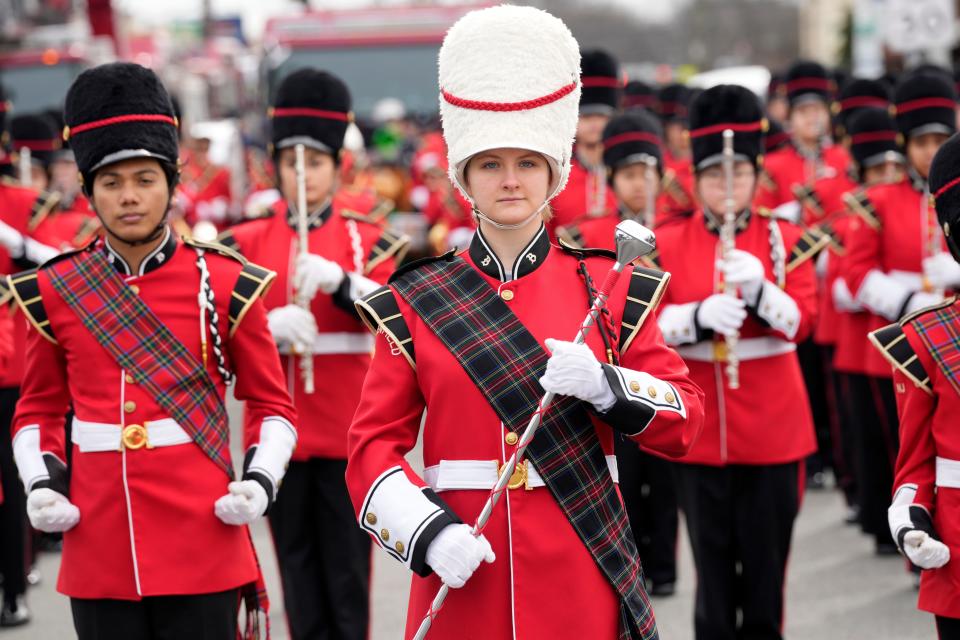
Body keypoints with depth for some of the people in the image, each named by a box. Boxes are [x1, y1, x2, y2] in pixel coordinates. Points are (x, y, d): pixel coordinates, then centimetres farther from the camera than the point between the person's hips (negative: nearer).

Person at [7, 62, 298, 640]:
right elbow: (38, 412, 16)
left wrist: (261, 482, -8)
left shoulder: (224, 284, 1)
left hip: (202, 546, -2)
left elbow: (273, 407, 8)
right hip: (98, 554, 2)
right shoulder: (53, 292, 5)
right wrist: (41, 484, -1)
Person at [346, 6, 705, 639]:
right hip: (462, 585, 0)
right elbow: (375, 443, 1)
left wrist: (605, 384, -16)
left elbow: (684, 421, 2)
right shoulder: (415, 303, 2)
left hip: (580, 583, 0)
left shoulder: (610, 289, 3)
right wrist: (428, 531, -16)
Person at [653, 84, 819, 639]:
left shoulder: (785, 240, 1)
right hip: (699, 424, 0)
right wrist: (700, 317, -22)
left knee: (767, 553, 6)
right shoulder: (667, 244, 2)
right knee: (712, 556, 5)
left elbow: (802, 322, -8)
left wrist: (758, 291, -26)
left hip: (772, 422, 0)